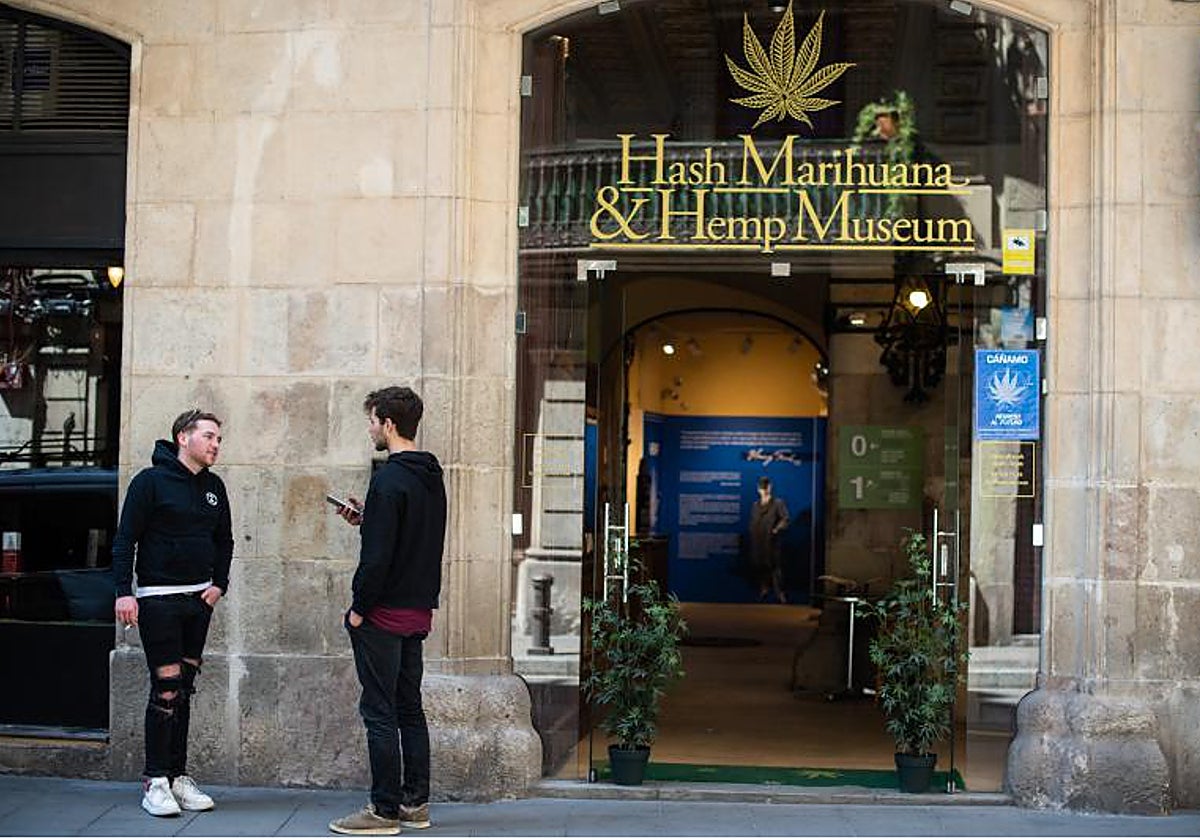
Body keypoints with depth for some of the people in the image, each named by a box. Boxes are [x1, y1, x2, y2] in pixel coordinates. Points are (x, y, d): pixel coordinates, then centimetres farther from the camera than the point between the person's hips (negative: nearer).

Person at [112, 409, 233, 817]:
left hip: (199, 600, 6)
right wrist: (124, 591, -16)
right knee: (166, 687, -9)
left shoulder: (214, 487, 11)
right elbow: (125, 538, -9)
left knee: (185, 688, 9)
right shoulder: (151, 480, -8)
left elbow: (224, 540, 21)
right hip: (158, 597, -6)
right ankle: (155, 781, -1)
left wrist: (219, 584, 7)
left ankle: (178, 776, 16)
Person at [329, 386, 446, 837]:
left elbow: (379, 555, -20)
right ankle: (415, 802, 18)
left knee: (379, 711, -3)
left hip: (385, 614, -9)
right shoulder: (432, 478, 13)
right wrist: (365, 520, 15)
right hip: (419, 612, 9)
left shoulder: (389, 479, -16)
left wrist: (359, 608, -12)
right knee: (409, 708, 14)